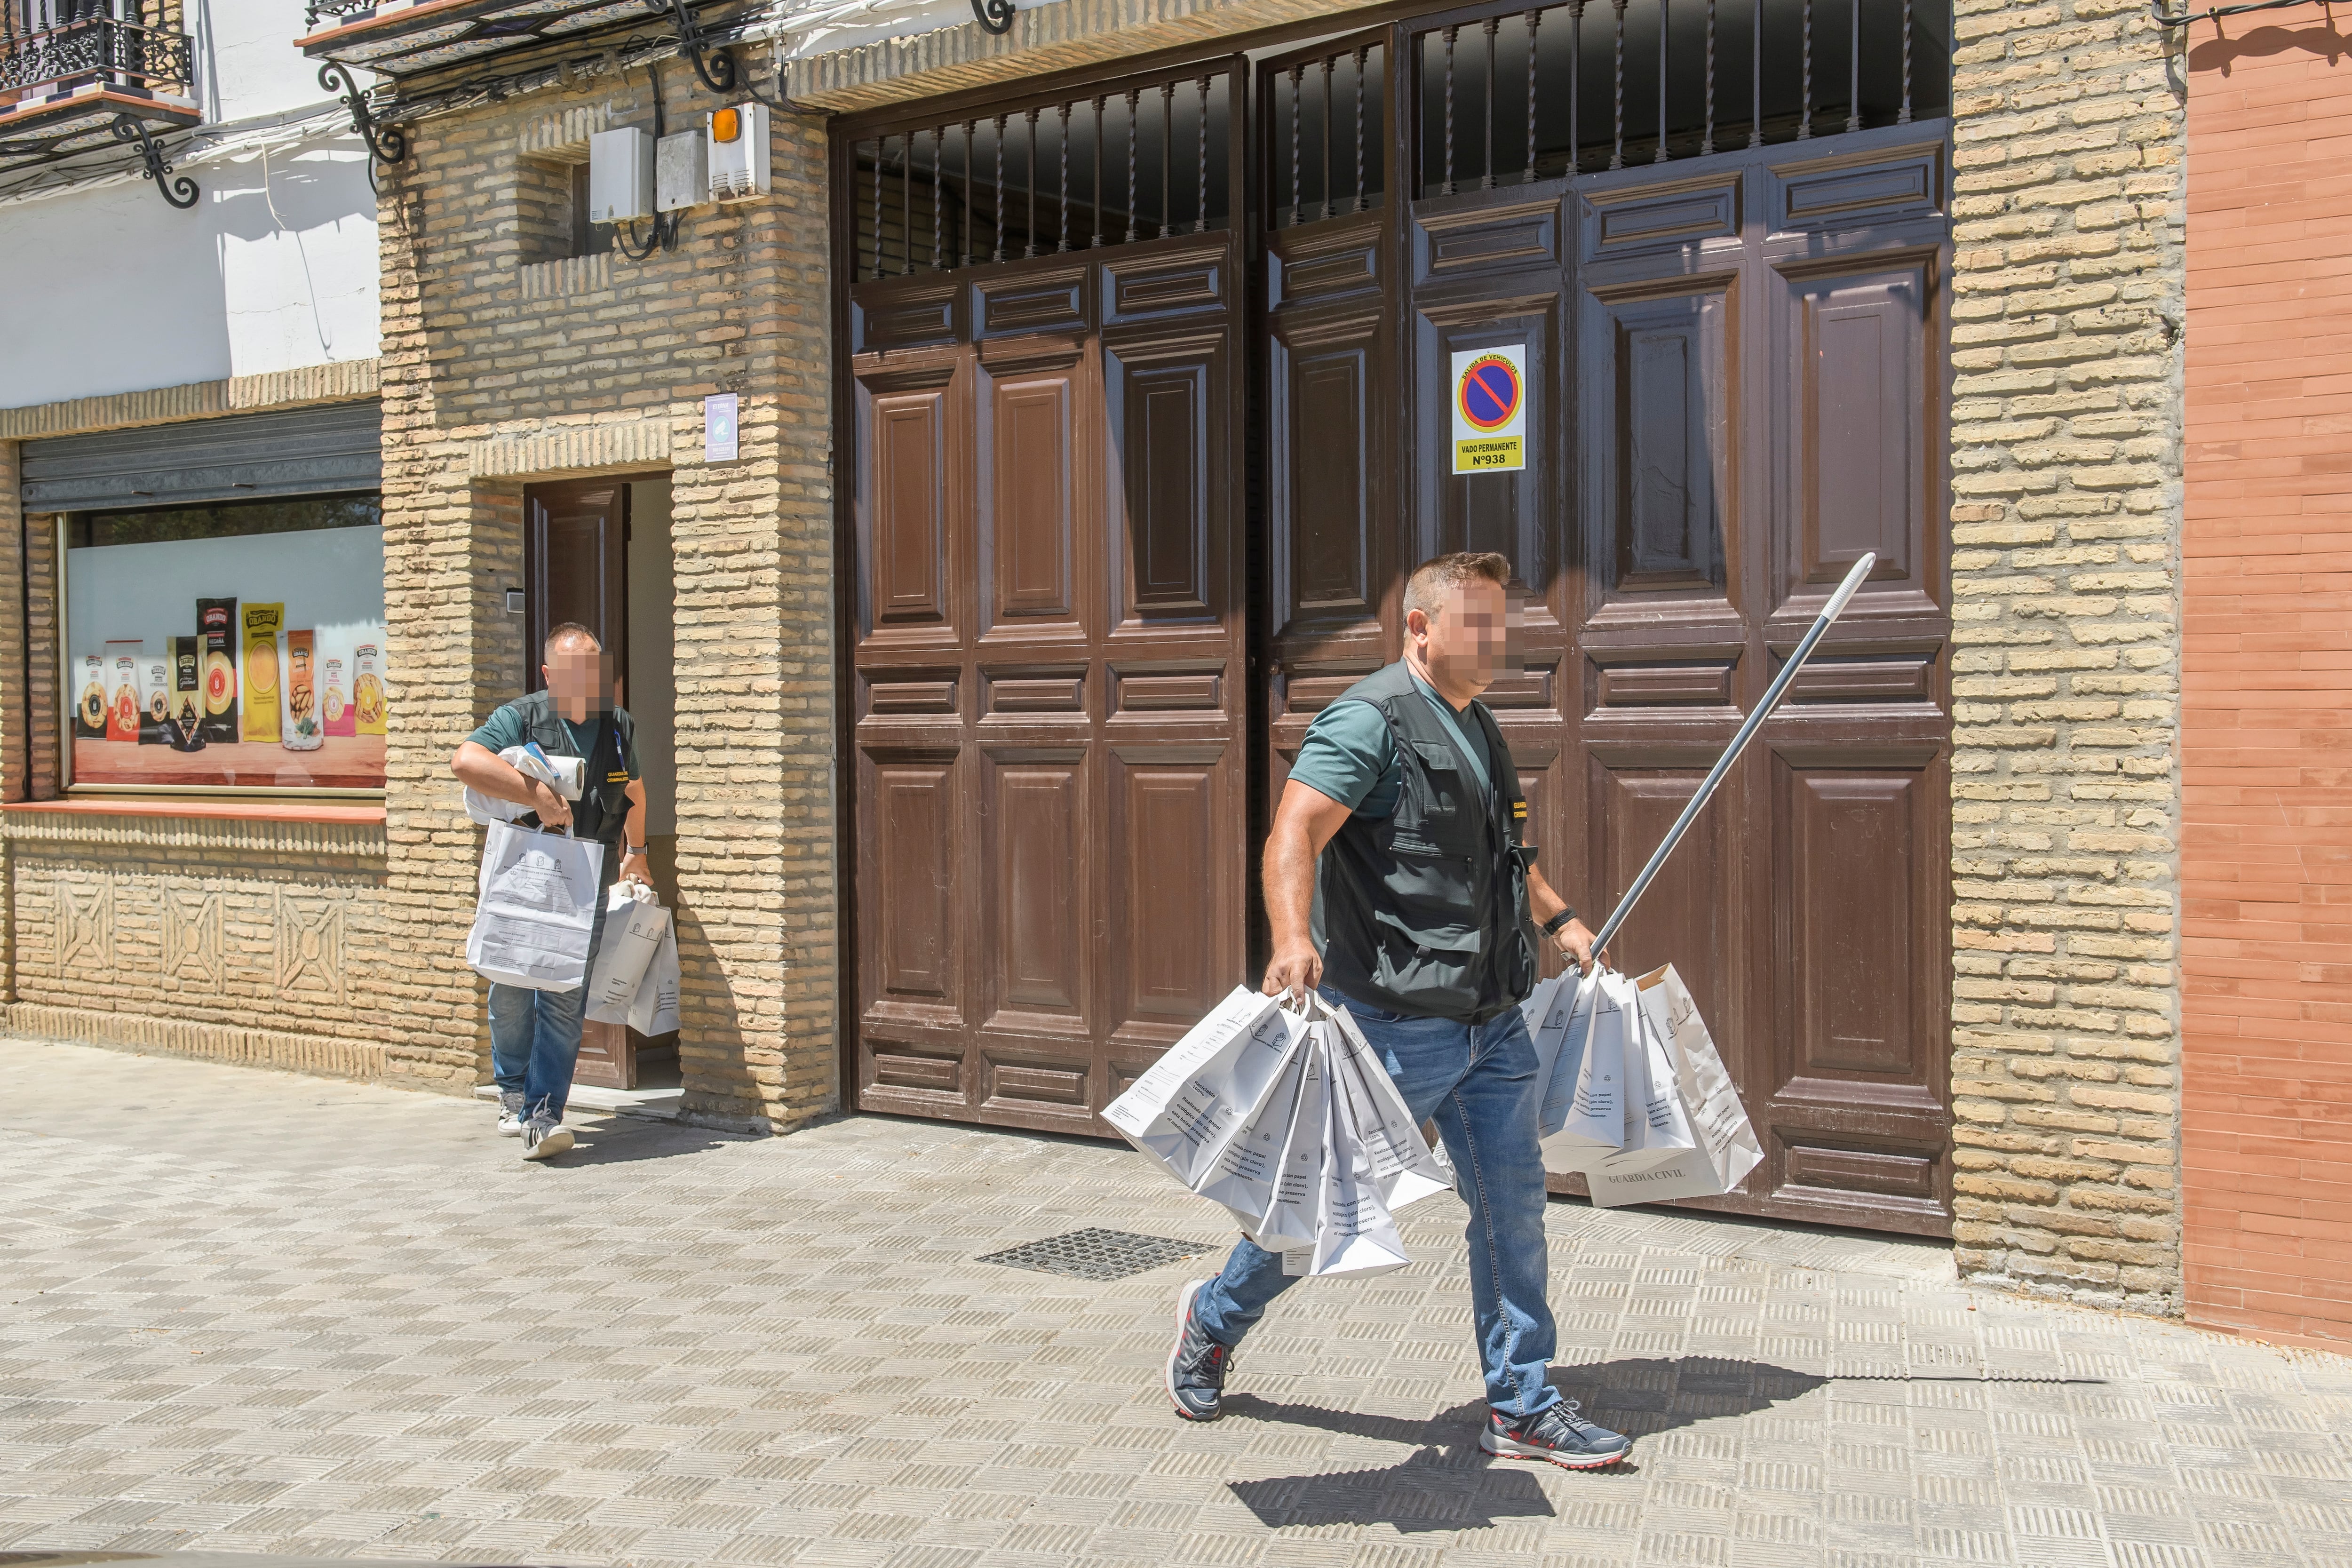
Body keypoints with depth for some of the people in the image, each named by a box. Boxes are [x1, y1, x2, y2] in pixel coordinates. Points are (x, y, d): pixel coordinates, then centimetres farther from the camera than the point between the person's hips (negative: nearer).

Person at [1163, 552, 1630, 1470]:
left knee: (1513, 1203, 7)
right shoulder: (1372, 719, -13)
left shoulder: (1477, 729, 16)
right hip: (1395, 1021, -8)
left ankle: (1523, 1409, 17)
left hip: (1492, 1021, 8)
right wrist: (1294, 939, -40)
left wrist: (1558, 918, 27)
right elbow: (1295, 832, -25)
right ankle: (1214, 1321, 29)